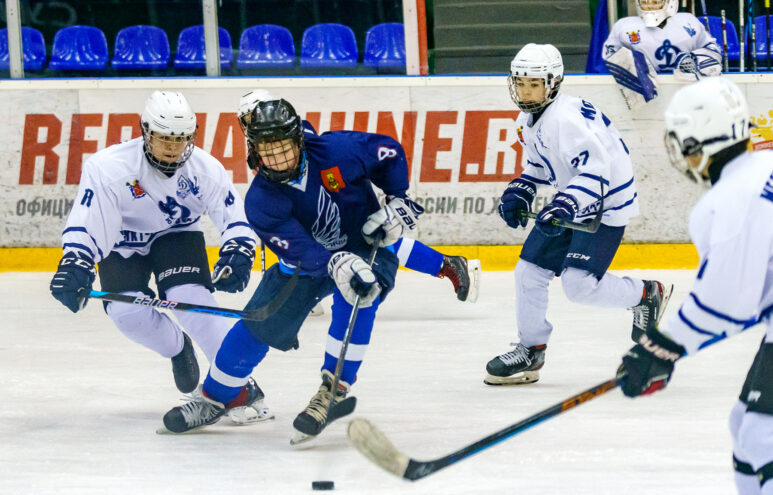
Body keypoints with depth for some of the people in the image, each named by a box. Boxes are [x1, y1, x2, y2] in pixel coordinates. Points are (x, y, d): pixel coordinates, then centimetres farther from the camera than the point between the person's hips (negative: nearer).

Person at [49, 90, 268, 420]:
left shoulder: (204, 168, -20)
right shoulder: (109, 167, -29)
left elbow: (234, 216, -14)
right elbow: (85, 221, -32)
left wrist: (236, 254, -33)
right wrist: (75, 263, -47)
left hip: (177, 235, 0)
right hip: (123, 241, 0)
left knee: (190, 299, -27)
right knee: (126, 311, -23)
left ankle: (239, 383, -18)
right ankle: (177, 348, 12)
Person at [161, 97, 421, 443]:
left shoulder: (335, 150, -25)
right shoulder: (260, 201, -23)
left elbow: (389, 153, -7)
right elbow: (299, 249, -36)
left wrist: (397, 203, -14)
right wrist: (337, 265, -53)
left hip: (366, 243, -2)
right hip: (309, 262, 2)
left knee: (355, 300, -33)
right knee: (260, 323, 0)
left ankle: (335, 389, -24)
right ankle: (213, 399, 20)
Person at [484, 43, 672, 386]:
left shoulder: (566, 117, -26)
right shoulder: (528, 122, 6)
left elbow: (596, 168, -32)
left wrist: (564, 207, -40)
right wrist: (519, 192, 5)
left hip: (606, 203, -9)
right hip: (572, 202, 9)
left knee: (579, 284, -17)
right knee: (529, 271, 5)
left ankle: (646, 295, 9)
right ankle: (530, 350, 19)